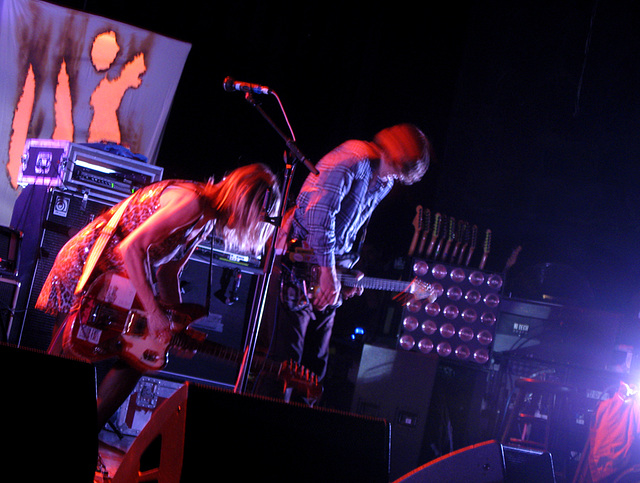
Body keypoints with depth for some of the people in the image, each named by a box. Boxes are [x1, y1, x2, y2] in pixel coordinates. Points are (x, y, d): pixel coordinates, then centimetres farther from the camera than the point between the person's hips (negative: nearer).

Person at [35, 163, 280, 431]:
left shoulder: (208, 218, 5)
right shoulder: (192, 201, -26)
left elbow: (168, 271, 11)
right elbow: (130, 247, -31)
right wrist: (153, 312, -29)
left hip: (119, 275, 9)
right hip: (89, 266, -9)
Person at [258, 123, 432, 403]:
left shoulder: (383, 183, 13)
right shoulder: (353, 160, -16)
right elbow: (319, 214, -25)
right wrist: (327, 272, -24)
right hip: (298, 268, -9)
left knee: (315, 363, 11)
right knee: (285, 359, -10)